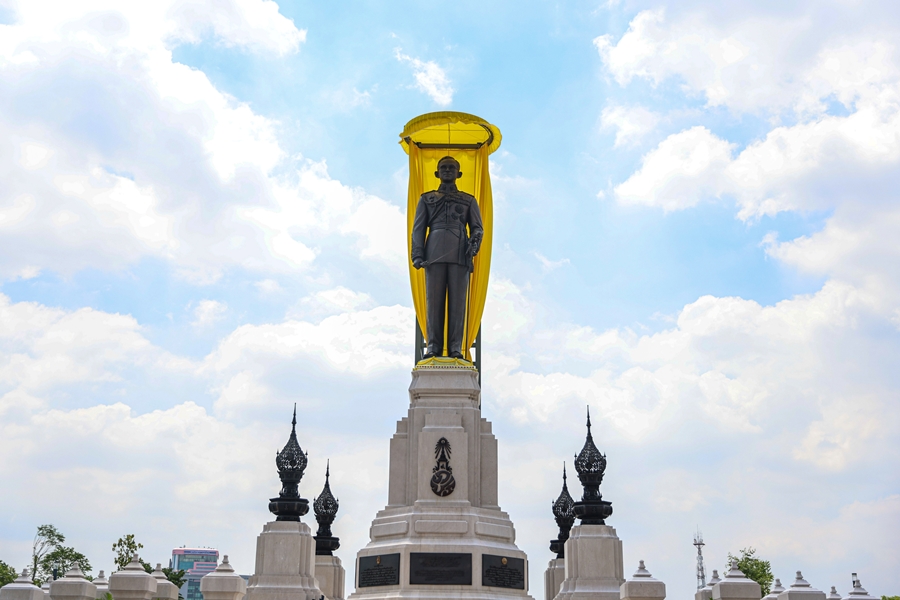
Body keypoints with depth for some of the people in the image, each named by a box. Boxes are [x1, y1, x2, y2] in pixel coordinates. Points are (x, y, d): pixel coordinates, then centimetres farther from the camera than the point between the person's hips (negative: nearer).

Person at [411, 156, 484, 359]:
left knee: (457, 300, -6)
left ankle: (456, 348, -6)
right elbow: (418, 228, 13)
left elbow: (477, 227, 11)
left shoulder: (469, 201, 21)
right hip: (435, 254, 0)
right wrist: (418, 255, -2)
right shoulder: (426, 199, 22)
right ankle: (433, 347, -5)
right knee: (434, 300, -5)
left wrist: (474, 243, -11)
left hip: (459, 254, 0)